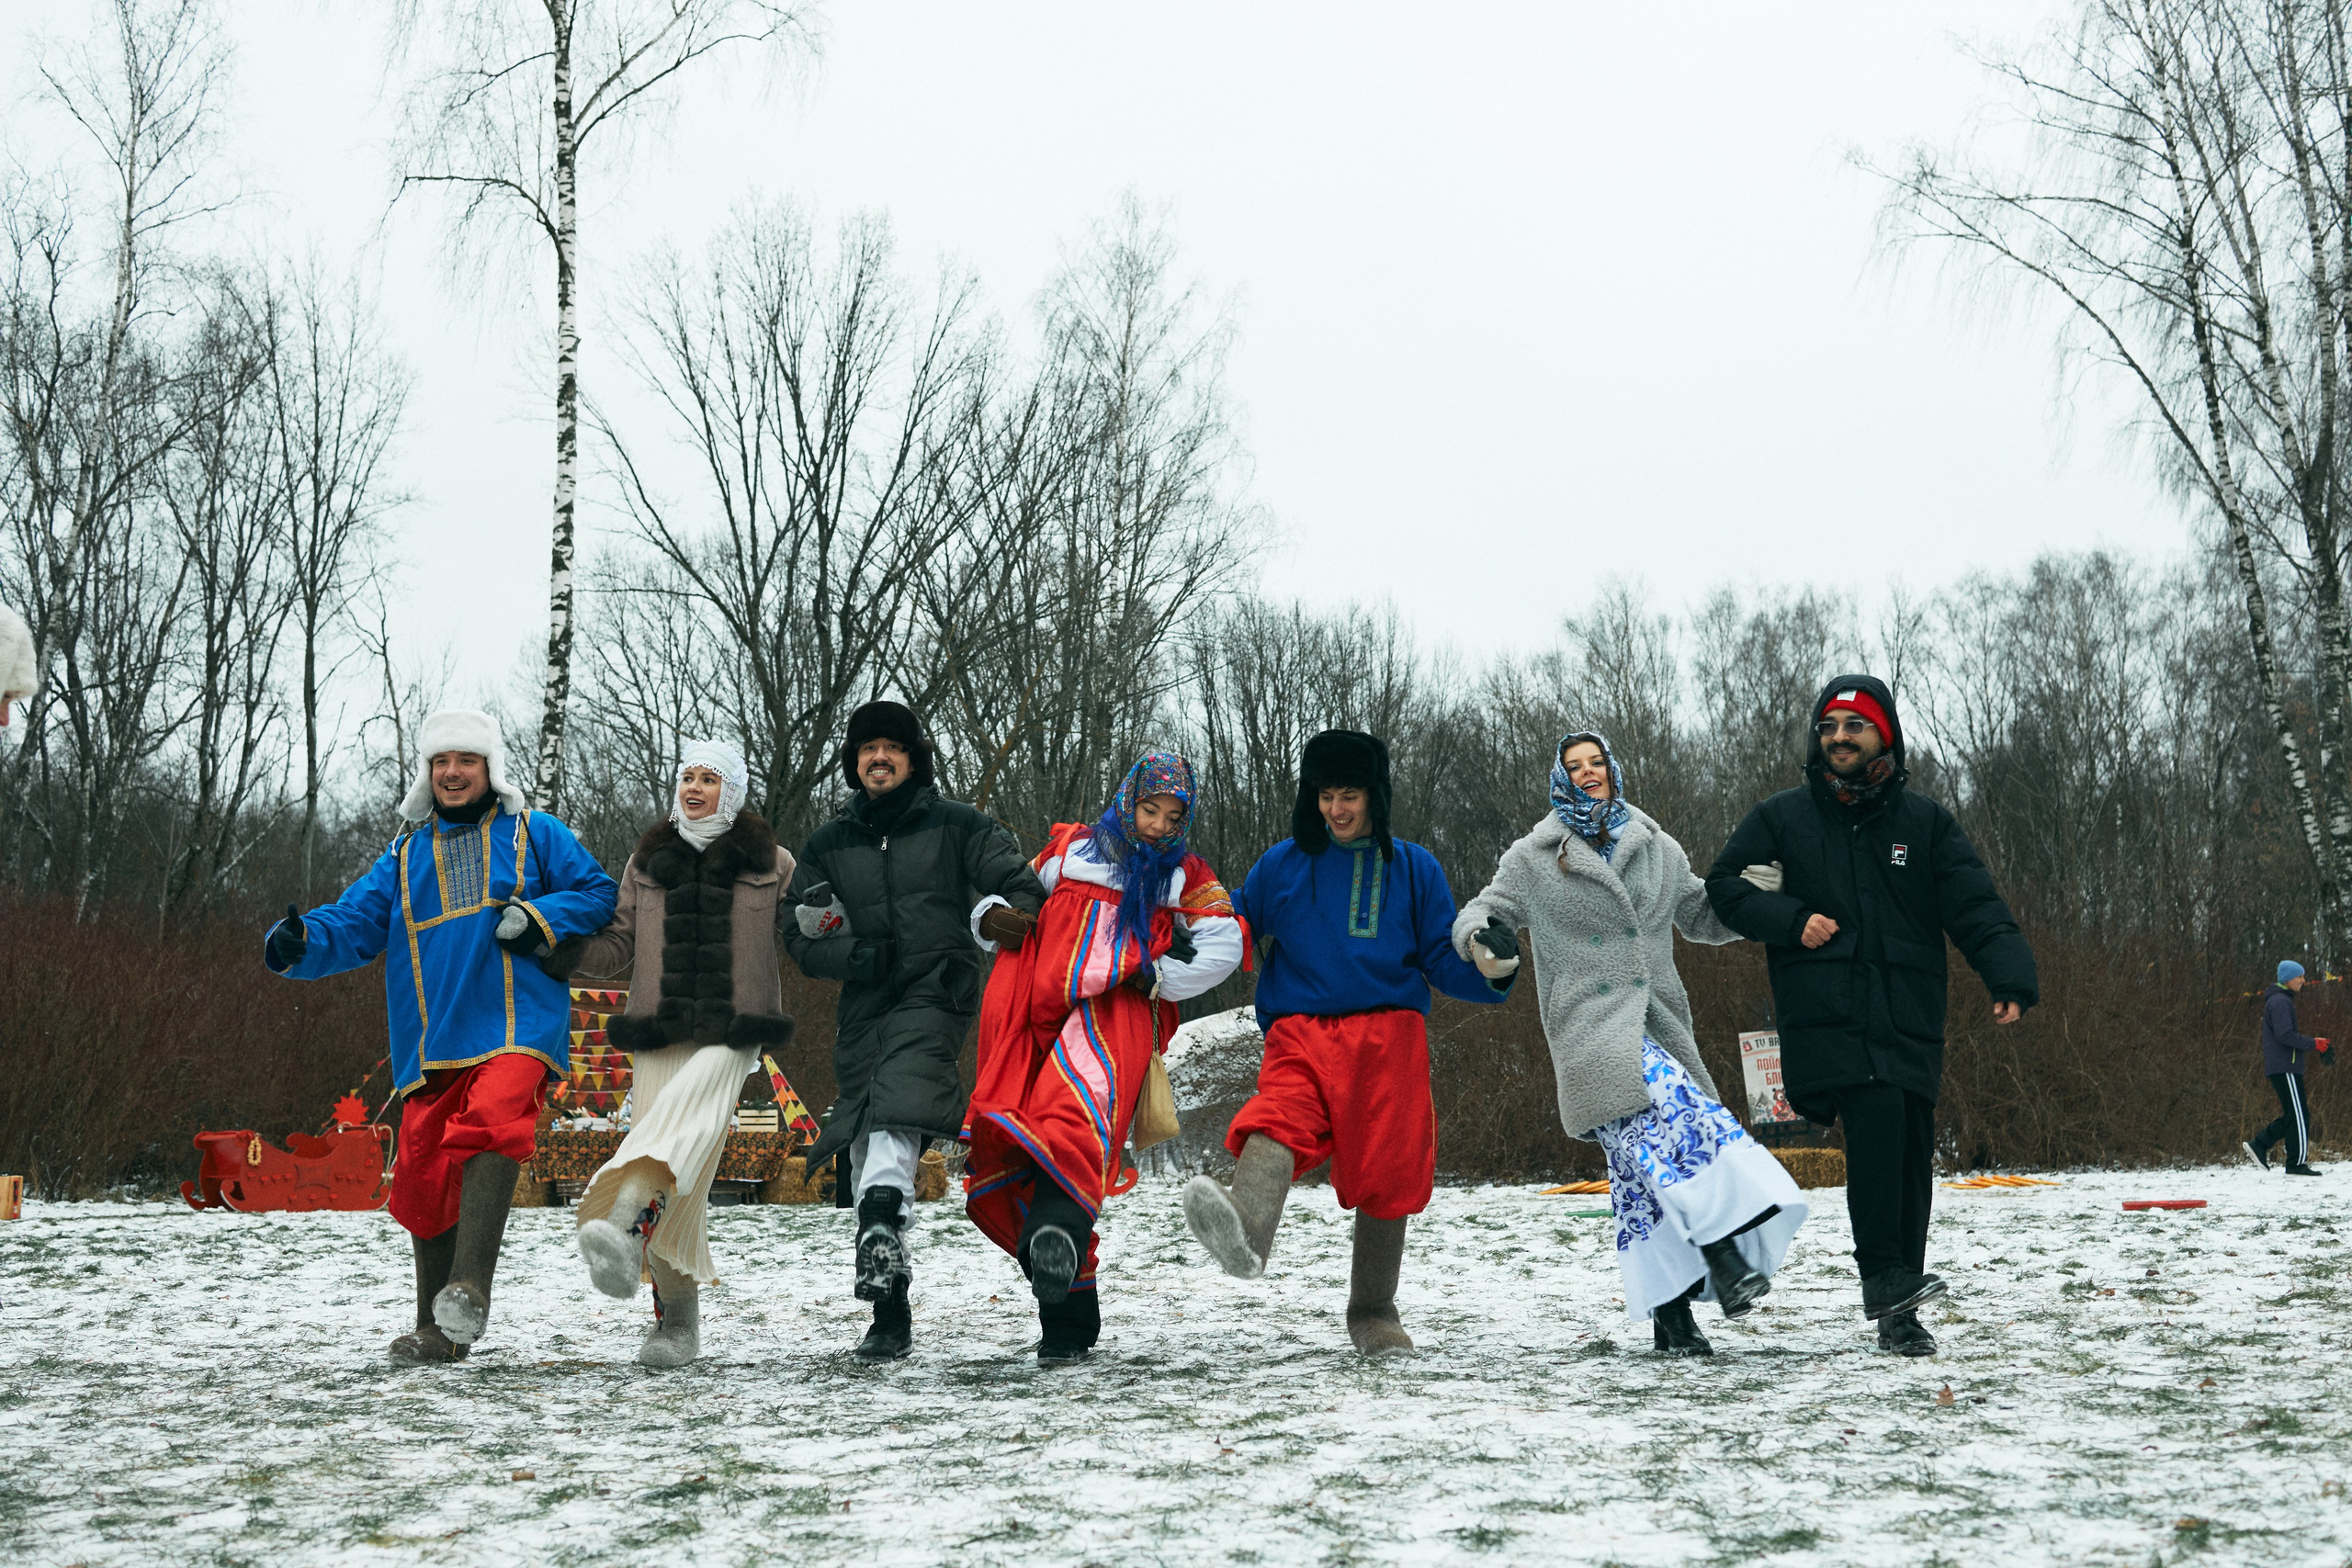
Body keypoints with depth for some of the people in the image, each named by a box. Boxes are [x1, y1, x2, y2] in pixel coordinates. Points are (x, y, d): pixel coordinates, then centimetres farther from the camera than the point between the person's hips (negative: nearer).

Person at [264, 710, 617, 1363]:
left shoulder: (534, 834, 13)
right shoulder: (406, 856, 20)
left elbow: (599, 893, 11)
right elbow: (353, 923, 11)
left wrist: (537, 918, -6)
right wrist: (300, 944, -10)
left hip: (516, 1028, -4)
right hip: (432, 1046, 4)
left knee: (491, 1121, -32)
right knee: (423, 1180, 1)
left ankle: (468, 1291, -39)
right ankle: (437, 1331, 15)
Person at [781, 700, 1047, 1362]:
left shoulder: (955, 825, 7)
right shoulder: (827, 845, 16)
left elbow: (1021, 885, 6)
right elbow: (800, 938, 14)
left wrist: (1006, 922, -17)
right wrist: (858, 955, -6)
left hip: (937, 992, -4)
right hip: (863, 1007, 4)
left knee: (901, 1093, -32)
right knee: (867, 1146, 0)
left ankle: (882, 1225, -52)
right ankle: (890, 1313, 6)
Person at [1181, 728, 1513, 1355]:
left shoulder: (1413, 868, 11)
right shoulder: (1281, 865, 13)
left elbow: (1443, 961, 10)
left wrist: (1490, 973, -10)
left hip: (1388, 1038, 0)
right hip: (1301, 1037, 0)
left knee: (1386, 1173, -1)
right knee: (1275, 1122, -29)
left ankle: (1373, 1312, 19)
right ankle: (1244, 1235, -57)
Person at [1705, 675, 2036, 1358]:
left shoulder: (1924, 822, 10)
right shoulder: (1782, 818, 9)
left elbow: (1975, 909, 3)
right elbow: (1725, 885, 12)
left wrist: (2011, 978, -14)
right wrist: (1791, 921, -5)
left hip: (1908, 1020, 2)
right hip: (1823, 1016, -2)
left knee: (1911, 1157, 1)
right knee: (1876, 1111, -26)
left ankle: (1898, 1314, 13)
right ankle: (1883, 1275, -19)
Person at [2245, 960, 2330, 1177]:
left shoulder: (2281, 1000, 21)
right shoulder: (2280, 1001, -12)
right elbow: (2285, 1035, -21)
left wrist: (2313, 1043, 13)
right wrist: (2313, 1044, -13)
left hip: (2282, 1067, 10)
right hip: (2285, 1067, -10)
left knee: (2294, 1115, 10)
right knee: (2298, 1115, -7)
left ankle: (2259, 1146, 8)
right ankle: (2297, 1163, -5)